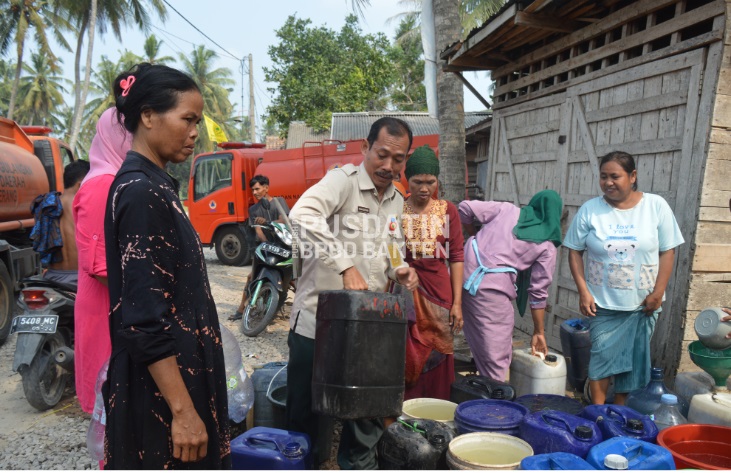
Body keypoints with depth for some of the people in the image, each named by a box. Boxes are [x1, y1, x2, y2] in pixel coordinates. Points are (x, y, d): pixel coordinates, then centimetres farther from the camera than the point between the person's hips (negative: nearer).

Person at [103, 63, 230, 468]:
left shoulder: (153, 185, 9)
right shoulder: (141, 192, -19)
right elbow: (145, 318, -23)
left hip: (177, 372, 9)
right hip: (160, 389, -9)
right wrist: (182, 410, -22)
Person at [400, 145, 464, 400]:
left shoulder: (448, 211, 6)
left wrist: (457, 303, 0)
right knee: (406, 362, 1)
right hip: (405, 295, -1)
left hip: (439, 294, 2)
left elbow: (456, 256, 5)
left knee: (437, 365, 8)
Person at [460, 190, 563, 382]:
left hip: (466, 272, 5)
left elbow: (466, 207, 6)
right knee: (497, 356, 7)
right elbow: (539, 292, 6)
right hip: (494, 288, -4)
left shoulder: (507, 209, 11)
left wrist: (473, 235, 22)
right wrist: (539, 332, 15)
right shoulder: (547, 246, 6)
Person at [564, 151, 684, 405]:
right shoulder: (590, 209, -5)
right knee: (602, 356, 3)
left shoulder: (656, 206, -5)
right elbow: (575, 251, -2)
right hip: (602, 302, 0)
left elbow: (667, 251, -3)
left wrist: (658, 293, -8)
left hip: (643, 303, 1)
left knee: (632, 358, 10)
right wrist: (583, 292, -9)